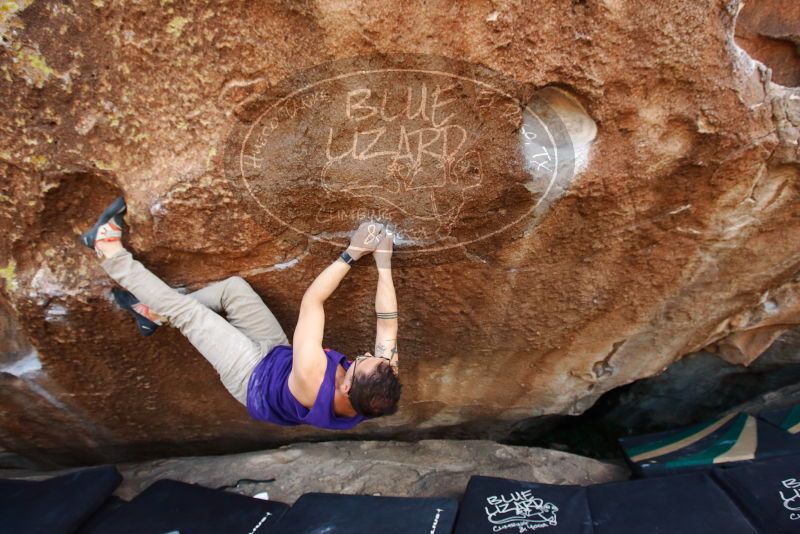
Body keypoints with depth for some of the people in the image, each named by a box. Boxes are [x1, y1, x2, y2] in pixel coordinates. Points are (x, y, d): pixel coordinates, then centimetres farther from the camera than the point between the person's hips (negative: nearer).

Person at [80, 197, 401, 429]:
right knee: (233, 287, -2)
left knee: (184, 311, -7)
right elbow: (387, 323, -22)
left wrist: (352, 253, -30)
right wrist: (384, 263, -25)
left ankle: (110, 252, 16)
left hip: (256, 377, -5)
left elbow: (311, 301, -38)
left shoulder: (312, 380, -46)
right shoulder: (383, 386, -32)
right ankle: (154, 313, 23)